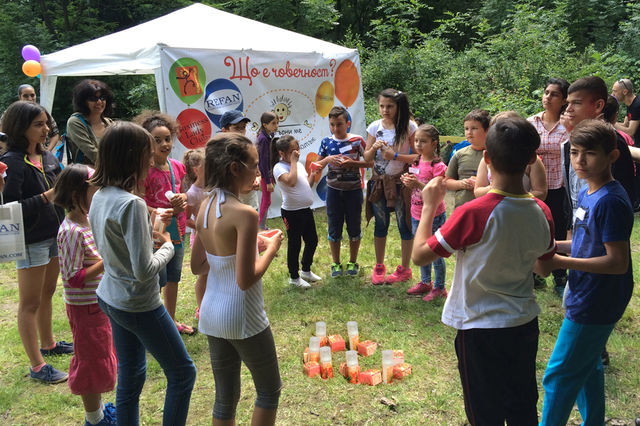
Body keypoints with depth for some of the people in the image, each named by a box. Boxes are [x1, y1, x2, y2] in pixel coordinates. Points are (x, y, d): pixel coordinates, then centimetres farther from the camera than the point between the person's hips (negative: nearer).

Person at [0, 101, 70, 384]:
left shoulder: (47, 156, 5)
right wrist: (46, 197, -26)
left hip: (54, 235, 8)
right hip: (31, 241, -8)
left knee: (47, 294, 22)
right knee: (30, 303, 4)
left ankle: (48, 344, 41)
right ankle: (37, 366, 13)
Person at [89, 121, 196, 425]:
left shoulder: (100, 197, 2)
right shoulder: (132, 204, -26)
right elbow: (144, 270, -26)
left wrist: (151, 232, 3)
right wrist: (167, 246, -9)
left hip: (111, 298, 9)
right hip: (138, 305, -9)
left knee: (129, 376, 20)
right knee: (182, 372, 9)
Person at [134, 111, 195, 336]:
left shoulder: (177, 166, 3)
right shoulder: (145, 170, -17)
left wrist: (183, 198, -5)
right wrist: (159, 213, -26)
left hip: (177, 231, 7)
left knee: (174, 278, 19)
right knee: (157, 282, 0)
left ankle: (172, 320, 35)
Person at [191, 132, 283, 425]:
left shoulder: (205, 207, 1)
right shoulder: (245, 214, -22)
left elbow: (197, 266, 9)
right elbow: (246, 280, -24)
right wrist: (271, 248, -8)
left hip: (212, 313, 7)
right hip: (243, 317, -7)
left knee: (225, 397, 19)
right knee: (269, 389, 16)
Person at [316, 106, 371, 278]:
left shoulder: (357, 141, -7)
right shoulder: (326, 142, 1)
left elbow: (370, 162, -5)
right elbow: (317, 165, 7)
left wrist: (352, 163, -19)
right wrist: (327, 159, -14)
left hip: (353, 190, -2)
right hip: (334, 190, 2)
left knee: (354, 227, 9)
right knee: (334, 228, 8)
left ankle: (353, 262, 26)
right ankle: (336, 264, 22)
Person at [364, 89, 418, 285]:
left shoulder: (409, 127, -8)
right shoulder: (375, 127, 3)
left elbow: (418, 156, -10)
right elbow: (367, 158, 7)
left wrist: (395, 156, -19)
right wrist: (374, 148, -14)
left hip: (401, 181, -3)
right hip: (379, 182, 4)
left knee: (404, 225, 4)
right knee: (380, 225, 13)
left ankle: (404, 269, 19)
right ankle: (379, 267, 27)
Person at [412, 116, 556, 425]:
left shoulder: (473, 214, -25)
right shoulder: (541, 213, -7)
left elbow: (420, 255, -18)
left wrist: (429, 207, -7)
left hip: (480, 328, -5)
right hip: (525, 324, 5)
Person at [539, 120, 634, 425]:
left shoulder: (611, 201, -23)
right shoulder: (586, 193, 6)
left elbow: (617, 261, -24)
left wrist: (561, 262, -25)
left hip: (594, 305, -9)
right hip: (587, 298, 9)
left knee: (559, 375, 1)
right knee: (587, 368, 22)